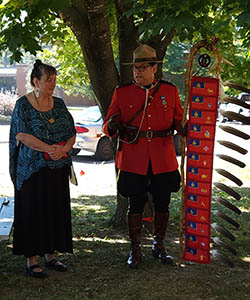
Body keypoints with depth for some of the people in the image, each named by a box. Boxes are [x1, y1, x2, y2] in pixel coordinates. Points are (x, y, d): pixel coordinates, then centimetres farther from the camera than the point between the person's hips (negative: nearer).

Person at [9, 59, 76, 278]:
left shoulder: (59, 104, 10)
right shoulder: (23, 105, -5)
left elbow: (72, 134, 8)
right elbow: (22, 135, -15)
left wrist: (63, 149, -13)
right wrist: (49, 148, -22)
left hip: (58, 169, 5)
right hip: (33, 168, -5)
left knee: (56, 211, 8)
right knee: (33, 213, -2)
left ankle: (51, 256, 20)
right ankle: (31, 261, 5)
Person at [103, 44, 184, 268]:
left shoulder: (170, 91, 5)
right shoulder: (122, 93, 2)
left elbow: (178, 118, 13)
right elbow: (108, 126, 5)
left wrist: (182, 128, -10)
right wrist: (112, 127, -20)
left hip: (163, 161, 1)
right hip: (133, 161, -1)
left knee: (162, 204, 10)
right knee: (136, 205, 5)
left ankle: (159, 247, 28)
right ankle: (135, 250, 19)